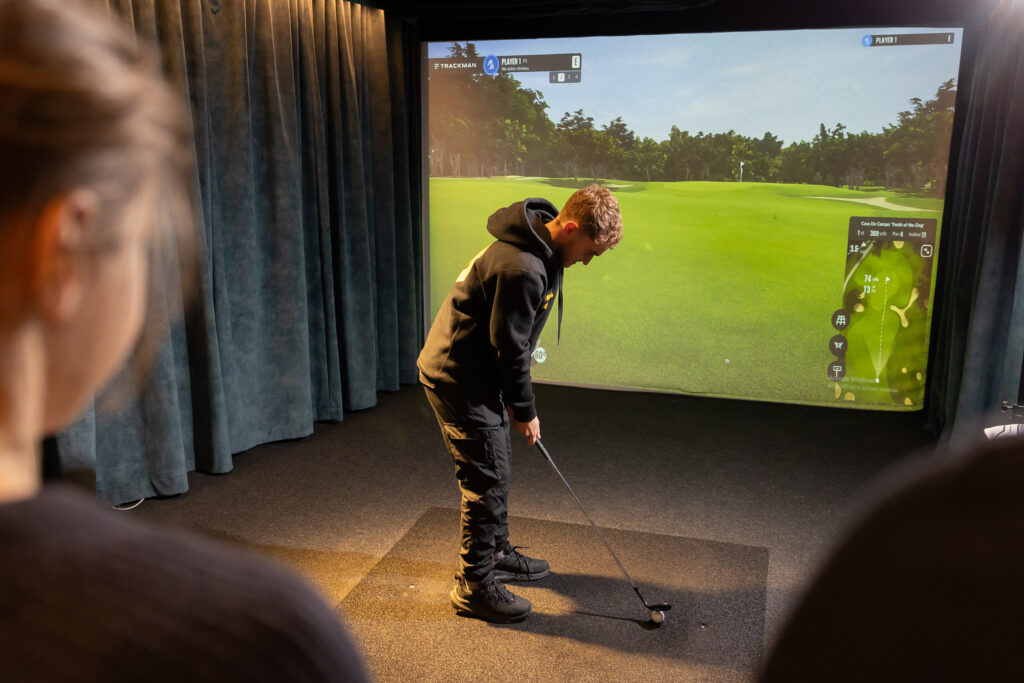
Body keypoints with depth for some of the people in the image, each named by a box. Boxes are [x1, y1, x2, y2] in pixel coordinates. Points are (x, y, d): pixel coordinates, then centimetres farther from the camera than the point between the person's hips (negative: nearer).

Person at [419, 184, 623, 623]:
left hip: (476, 375, 10)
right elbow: (509, 347, -23)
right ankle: (474, 586, 14)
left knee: (496, 468, 21)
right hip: (460, 382, -10)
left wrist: (514, 398, 13)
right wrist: (525, 411, -10)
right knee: (486, 479, -2)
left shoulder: (538, 247, 4)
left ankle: (498, 554, 39)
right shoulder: (523, 269, -30)